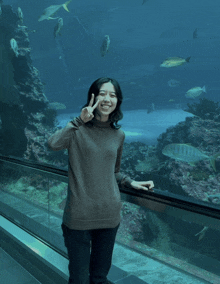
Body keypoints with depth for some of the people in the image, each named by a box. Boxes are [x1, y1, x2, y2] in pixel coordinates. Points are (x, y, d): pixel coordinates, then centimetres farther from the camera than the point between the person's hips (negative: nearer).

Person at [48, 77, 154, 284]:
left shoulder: (118, 135, 6)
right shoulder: (78, 130, -6)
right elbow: (53, 144, -28)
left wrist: (131, 182, 3)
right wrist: (79, 121, -31)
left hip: (109, 215, 4)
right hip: (79, 216, -4)